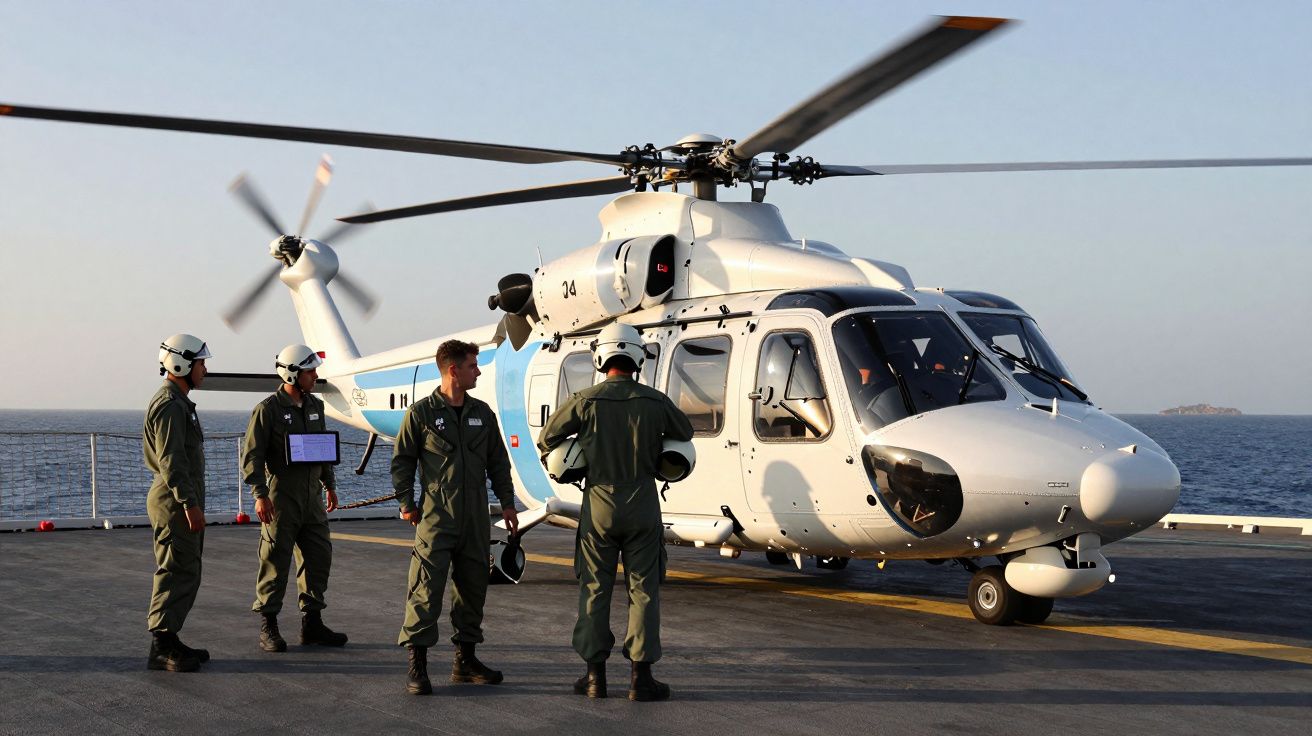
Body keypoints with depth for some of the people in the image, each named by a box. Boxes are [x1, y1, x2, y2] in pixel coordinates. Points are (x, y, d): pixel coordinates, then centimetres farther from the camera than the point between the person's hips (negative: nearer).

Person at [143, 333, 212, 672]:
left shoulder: (178, 403, 19)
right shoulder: (169, 405, -15)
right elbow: (170, 460, -22)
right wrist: (189, 504, -25)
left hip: (180, 500, 11)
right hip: (174, 502, -11)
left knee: (185, 574, 12)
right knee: (176, 573, -10)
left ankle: (169, 641, 17)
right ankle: (162, 648, -10)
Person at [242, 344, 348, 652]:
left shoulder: (315, 406, 12)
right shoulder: (268, 409, -9)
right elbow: (252, 455, -11)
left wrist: (330, 485, 20)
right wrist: (260, 495, -18)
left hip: (312, 497, 7)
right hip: (281, 497, -7)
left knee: (319, 558, 8)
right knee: (275, 562, -2)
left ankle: (312, 623, 18)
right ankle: (268, 627, 5)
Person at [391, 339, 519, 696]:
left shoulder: (482, 413, 11)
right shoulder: (421, 412, -4)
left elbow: (498, 462, 17)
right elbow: (401, 460, 1)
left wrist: (507, 502, 12)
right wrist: (407, 503, -4)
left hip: (475, 519, 6)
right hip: (436, 517, -5)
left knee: (473, 586, 10)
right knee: (427, 589, -10)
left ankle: (465, 659, 21)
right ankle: (417, 664, -6)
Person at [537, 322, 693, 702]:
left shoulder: (585, 401, -8)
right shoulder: (655, 402, -5)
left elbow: (546, 439, 3)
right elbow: (685, 433, 14)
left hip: (599, 504, 0)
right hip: (642, 505, 0)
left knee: (595, 589, 9)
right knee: (643, 589, 5)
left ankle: (595, 674, 11)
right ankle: (640, 676, 4)